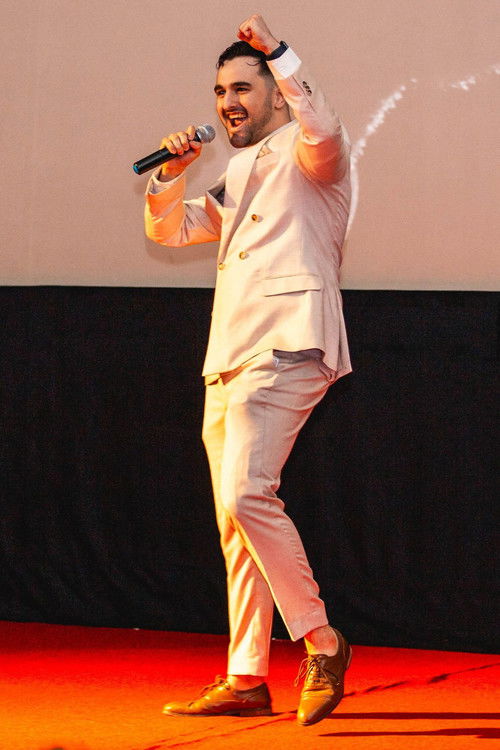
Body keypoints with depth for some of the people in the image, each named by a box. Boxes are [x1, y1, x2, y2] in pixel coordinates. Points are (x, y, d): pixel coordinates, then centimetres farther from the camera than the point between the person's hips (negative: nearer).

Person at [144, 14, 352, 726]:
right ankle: (246, 680, 11)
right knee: (236, 528, 7)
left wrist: (277, 52, -21)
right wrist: (172, 174, 9)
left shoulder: (306, 153, 0)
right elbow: (168, 230, 27)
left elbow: (323, 133, -24)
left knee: (246, 493, -25)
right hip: (229, 360, 9)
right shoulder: (237, 175, 25)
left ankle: (321, 640, -17)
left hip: (289, 347, -9)